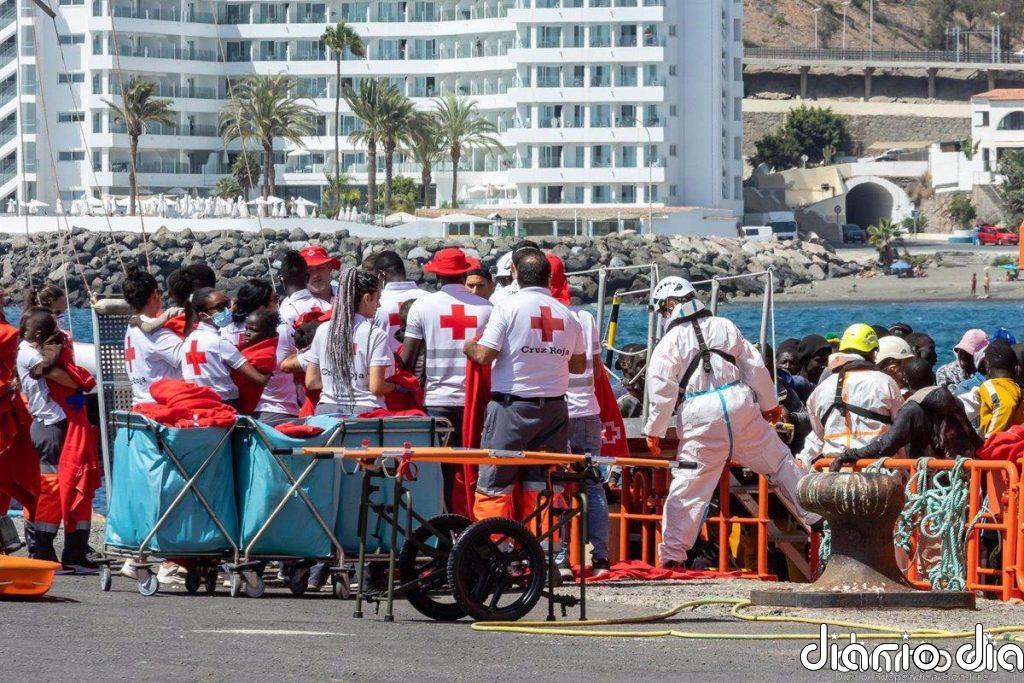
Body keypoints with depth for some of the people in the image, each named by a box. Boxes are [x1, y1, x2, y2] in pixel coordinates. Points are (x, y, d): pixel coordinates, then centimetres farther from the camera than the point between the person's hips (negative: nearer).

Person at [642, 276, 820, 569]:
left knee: (688, 487, 0)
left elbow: (661, 389, -7)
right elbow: (756, 367, 13)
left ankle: (672, 554, -5)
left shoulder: (670, 342, -1)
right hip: (741, 409, 3)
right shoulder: (725, 327, 11)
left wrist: (654, 430, 1)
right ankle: (817, 517, 19)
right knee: (780, 463, 16)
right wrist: (769, 404, 25)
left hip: (701, 420, -3)